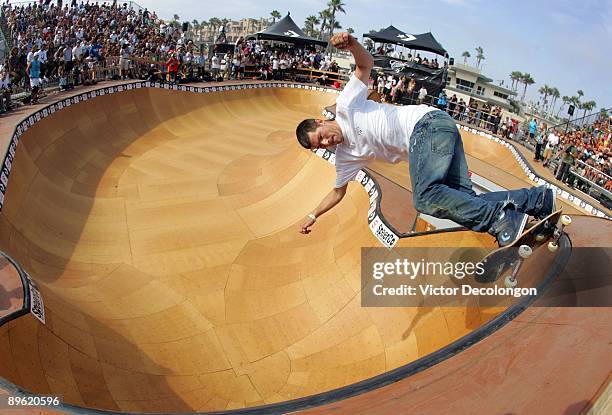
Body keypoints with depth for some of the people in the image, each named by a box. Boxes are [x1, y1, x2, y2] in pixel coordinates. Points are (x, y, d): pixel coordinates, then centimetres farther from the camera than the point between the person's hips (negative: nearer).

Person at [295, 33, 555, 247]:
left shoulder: (345, 105, 2)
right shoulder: (346, 156, 19)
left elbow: (366, 64, -4)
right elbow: (338, 191, 29)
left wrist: (352, 44, -25)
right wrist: (313, 215, 27)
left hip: (428, 123, -8)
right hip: (419, 142, 8)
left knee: (425, 196, -29)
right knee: (465, 200, -8)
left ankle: (500, 217, -29)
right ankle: (538, 199, -4)